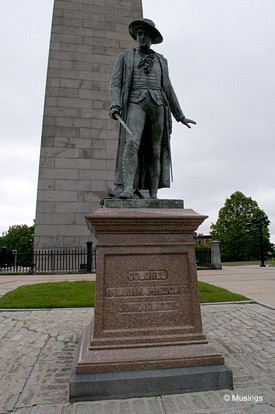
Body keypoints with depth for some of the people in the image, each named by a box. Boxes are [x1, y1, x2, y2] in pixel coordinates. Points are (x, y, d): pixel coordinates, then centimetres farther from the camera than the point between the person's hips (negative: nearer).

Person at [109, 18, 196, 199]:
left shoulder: (161, 60, 24)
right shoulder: (125, 57, 18)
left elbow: (168, 89, 23)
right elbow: (115, 84, 6)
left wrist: (180, 116, 20)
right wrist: (114, 105, -14)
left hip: (158, 104, 2)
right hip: (135, 103, -2)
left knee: (155, 150, -6)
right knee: (131, 142, -26)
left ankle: (153, 195, -6)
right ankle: (127, 189, -35)